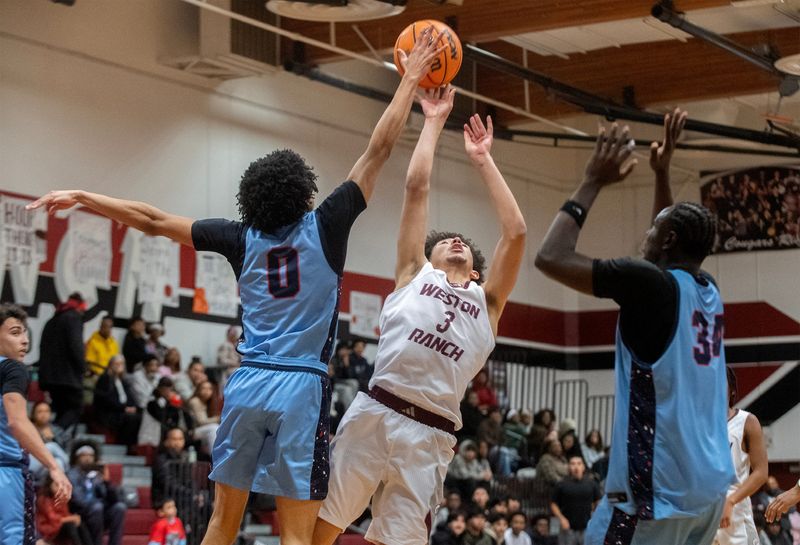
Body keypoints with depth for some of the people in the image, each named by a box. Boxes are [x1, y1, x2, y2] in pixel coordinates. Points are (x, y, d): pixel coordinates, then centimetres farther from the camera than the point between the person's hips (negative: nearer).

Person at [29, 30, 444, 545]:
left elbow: (153, 219, 13)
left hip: (248, 385, 4)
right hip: (302, 387, -4)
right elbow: (379, 150, 2)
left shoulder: (244, 238, 9)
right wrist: (411, 79, 10)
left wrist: (80, 197, 22)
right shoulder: (324, 227, 0)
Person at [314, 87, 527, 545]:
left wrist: (483, 159, 20)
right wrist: (435, 121, 20)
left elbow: (515, 231, 13)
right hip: (373, 415, -1)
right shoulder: (415, 275, 18)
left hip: (430, 437, 1)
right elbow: (417, 187, 14)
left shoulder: (487, 303, 21)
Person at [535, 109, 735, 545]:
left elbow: (550, 257, -13)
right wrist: (662, 172, 34)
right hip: (712, 482, 9)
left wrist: (593, 182, -4)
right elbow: (677, 232, 37)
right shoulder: (707, 289, 13)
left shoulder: (648, 281, -11)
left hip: (658, 485, -9)